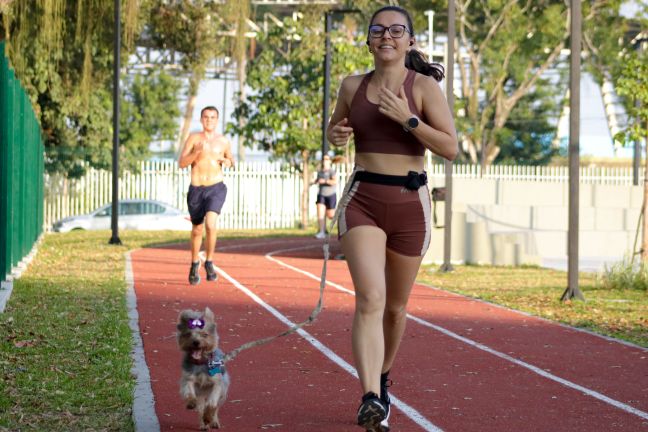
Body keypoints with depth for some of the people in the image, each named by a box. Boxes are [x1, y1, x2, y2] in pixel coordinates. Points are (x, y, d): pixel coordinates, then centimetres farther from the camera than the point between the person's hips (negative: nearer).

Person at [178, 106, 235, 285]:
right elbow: (181, 163, -5)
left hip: (216, 189, -1)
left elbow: (231, 161, 19)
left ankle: (209, 262, -6)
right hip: (196, 190, 1)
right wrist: (197, 152, -20)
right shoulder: (193, 138, 1)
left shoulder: (224, 141, 4)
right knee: (197, 231, 12)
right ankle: (194, 265, 37)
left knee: (211, 224, -25)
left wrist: (228, 162, -5)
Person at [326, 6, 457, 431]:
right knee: (370, 298, -19)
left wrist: (407, 119, -19)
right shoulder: (353, 86, 6)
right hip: (362, 200, 1)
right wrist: (337, 134, -1)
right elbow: (335, 129, 23)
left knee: (395, 305, 14)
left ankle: (383, 377, 42)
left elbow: (451, 148, -9)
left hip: (409, 203, 0)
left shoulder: (425, 86, -4)